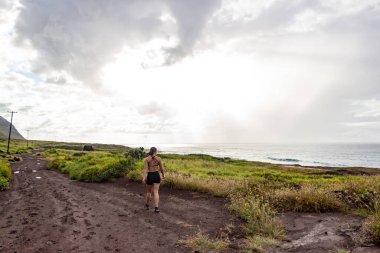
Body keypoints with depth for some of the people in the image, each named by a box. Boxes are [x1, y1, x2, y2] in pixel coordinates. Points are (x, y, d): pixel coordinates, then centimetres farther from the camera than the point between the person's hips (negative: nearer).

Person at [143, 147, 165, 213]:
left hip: (149, 176, 0)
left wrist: (144, 178, -25)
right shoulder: (158, 159, -2)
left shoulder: (146, 159, -7)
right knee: (156, 192, 1)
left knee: (149, 191, 18)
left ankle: (147, 206, 35)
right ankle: (156, 208, -10)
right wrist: (163, 175, 19)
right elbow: (161, 168, 3)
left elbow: (145, 169, -18)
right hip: (156, 176, 0)